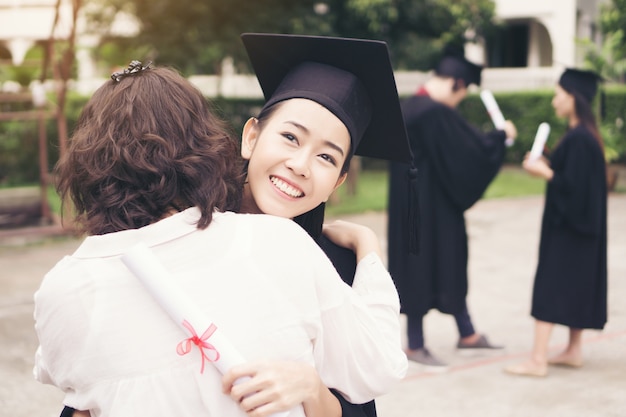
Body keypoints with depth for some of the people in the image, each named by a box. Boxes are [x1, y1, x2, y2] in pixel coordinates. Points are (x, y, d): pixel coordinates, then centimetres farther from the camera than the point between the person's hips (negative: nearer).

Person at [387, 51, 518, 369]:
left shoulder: (408, 107, 7)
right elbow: (474, 148, -18)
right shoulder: (437, 113, -22)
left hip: (410, 201, 10)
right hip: (430, 205, -10)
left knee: (450, 264, 18)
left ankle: (466, 334, 30)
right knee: (424, 265, 1)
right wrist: (502, 134, -1)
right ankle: (415, 346, 13)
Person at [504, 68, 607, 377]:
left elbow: (574, 185, -24)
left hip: (567, 226, -10)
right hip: (578, 224, 10)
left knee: (550, 286, -9)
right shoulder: (584, 134, 10)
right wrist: (548, 165, 11)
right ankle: (574, 351, 23)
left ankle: (537, 360, -9)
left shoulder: (578, 139, -21)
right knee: (575, 286, 15)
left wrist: (544, 172, -14)